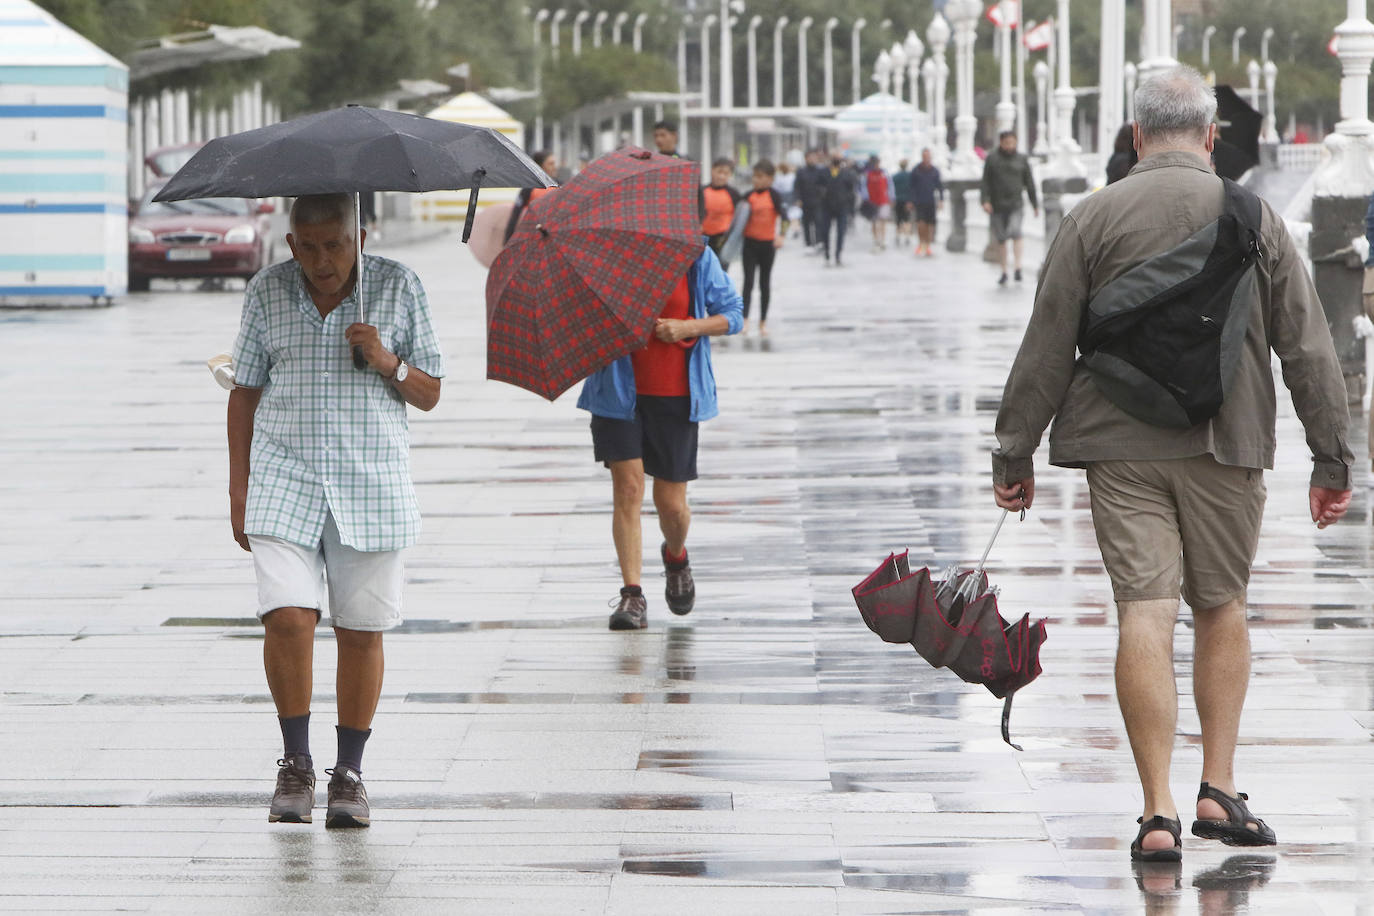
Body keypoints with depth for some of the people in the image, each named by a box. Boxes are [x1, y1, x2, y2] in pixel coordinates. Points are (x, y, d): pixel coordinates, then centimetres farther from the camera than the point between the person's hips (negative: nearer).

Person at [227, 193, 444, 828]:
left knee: (361, 630, 1)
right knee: (288, 616, -14)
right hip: (285, 480, 0)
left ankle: (349, 772, 15)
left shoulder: (397, 287, 2)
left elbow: (429, 395, 6)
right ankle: (295, 764, 3)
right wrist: (239, 489, 7)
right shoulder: (267, 293, 5)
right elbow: (245, 393, 11)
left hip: (371, 486, 0)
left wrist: (387, 363, -13)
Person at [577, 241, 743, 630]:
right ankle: (632, 595, -7)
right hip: (621, 390, 0)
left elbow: (733, 315, 4)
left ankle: (676, 557, 39)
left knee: (671, 502, 5)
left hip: (675, 395, 0)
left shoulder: (697, 257, -1)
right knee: (627, 488, -10)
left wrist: (687, 328, -13)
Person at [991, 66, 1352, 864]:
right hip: (1227, 441, 1)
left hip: (1121, 445, 0)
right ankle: (1219, 790, 14)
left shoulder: (1095, 219, -1)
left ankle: (1160, 811, -5)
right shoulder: (1253, 220, 1)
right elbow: (1308, 347, 2)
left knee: (1144, 615, -2)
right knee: (1223, 606, 16)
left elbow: (1047, 346, -1)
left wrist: (1015, 450, 7)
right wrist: (1333, 460, 8)